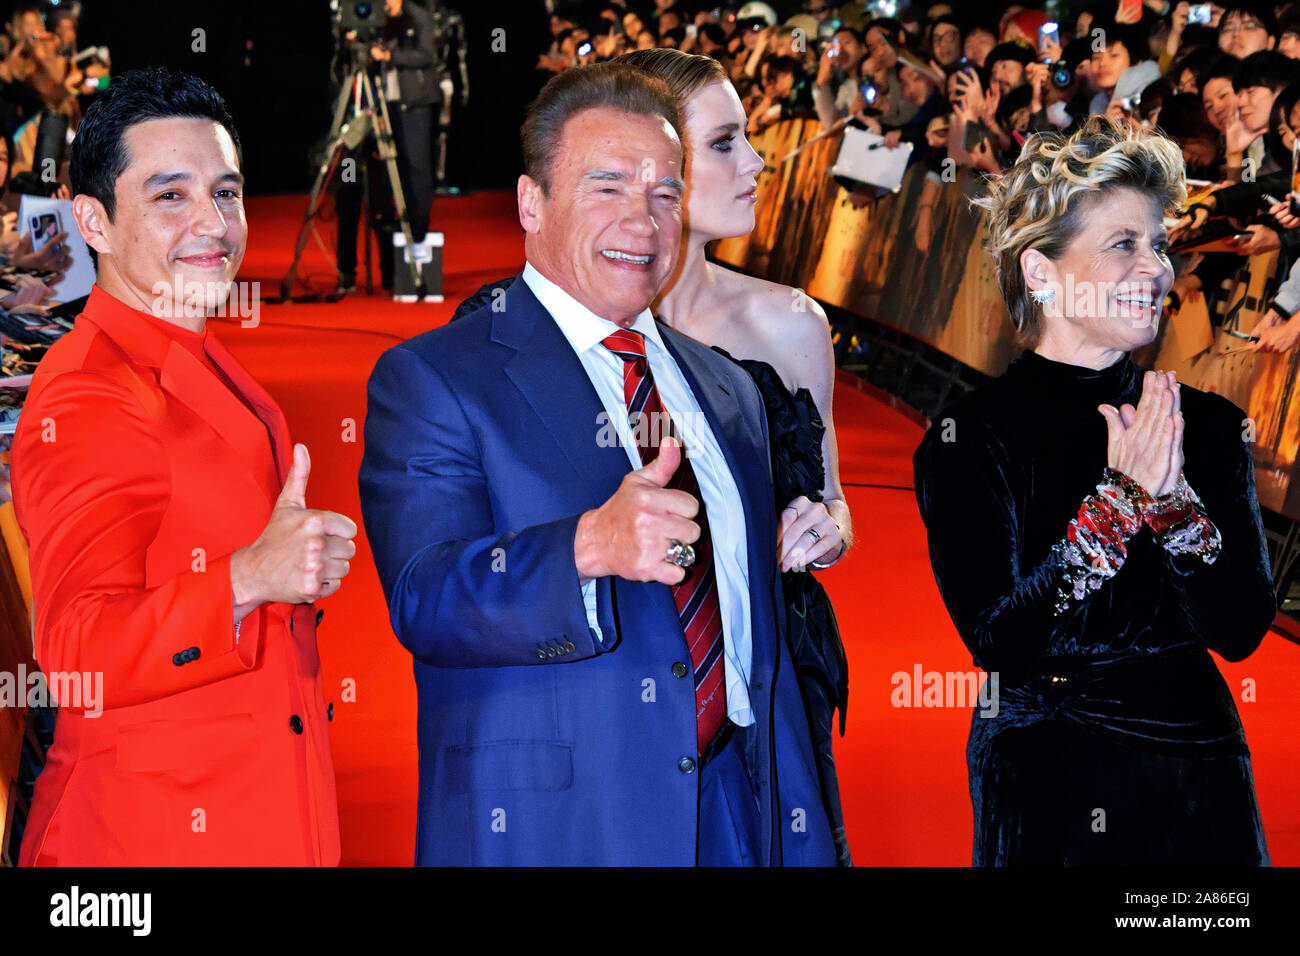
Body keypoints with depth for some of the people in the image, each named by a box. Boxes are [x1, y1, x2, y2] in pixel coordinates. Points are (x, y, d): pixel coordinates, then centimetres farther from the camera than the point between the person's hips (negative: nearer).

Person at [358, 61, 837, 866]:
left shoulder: (731, 393, 15)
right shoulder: (431, 381, -4)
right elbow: (425, 601, -18)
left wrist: (803, 839, 13)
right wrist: (589, 548, -35)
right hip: (547, 830, -5)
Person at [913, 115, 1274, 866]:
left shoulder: (1209, 425, 2)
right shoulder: (971, 436, -8)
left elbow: (1244, 629, -5)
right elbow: (1000, 641, -15)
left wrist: (1173, 494, -19)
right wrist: (1121, 496, -19)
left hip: (1201, 776, 3)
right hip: (1042, 784, -3)